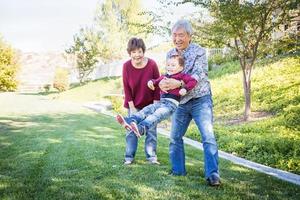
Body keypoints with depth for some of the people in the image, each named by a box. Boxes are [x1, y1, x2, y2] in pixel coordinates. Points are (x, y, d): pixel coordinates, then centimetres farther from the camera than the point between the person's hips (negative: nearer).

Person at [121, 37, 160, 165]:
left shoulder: (152, 64, -18)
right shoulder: (126, 66, -15)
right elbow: (126, 88, -8)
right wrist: (132, 107, -8)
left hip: (149, 104, -1)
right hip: (134, 104, 1)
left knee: (151, 129, 4)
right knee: (131, 129, 5)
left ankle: (151, 156, 15)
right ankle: (129, 157, 15)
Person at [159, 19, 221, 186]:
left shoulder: (199, 52, -11)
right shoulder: (170, 54, 6)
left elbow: (198, 75, -23)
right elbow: (168, 74, 5)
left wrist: (178, 83, -37)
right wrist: (163, 82, -20)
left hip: (200, 100, -5)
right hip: (180, 102, 5)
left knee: (208, 136, -13)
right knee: (175, 136, 8)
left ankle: (213, 174, -8)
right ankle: (178, 170, 23)